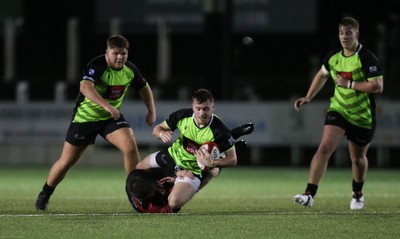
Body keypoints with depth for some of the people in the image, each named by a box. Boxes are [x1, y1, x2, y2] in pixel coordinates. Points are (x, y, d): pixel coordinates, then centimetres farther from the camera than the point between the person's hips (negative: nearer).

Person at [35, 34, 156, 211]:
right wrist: (106, 105, -56)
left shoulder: (130, 70, -6)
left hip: (112, 117, 4)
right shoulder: (97, 66, -25)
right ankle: (44, 195, 25)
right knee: (67, 160, 3)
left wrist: (151, 111, 5)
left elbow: (144, 88, 15)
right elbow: (85, 87, -45)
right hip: (85, 116, -4)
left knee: (130, 146, -20)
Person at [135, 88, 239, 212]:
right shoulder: (182, 116, -21)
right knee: (137, 169, 16)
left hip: (194, 170, -5)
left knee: (174, 204, -23)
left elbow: (232, 160, -22)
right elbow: (157, 129, -5)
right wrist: (162, 134, -30)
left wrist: (212, 163, -39)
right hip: (174, 155, 5)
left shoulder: (220, 131, -32)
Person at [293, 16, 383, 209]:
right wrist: (308, 97, 14)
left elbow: (377, 86, -23)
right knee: (324, 148, -17)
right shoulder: (333, 57, 0)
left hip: (362, 117, -3)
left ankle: (357, 194, 42)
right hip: (338, 111, 3)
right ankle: (310, 195, -22)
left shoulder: (367, 59, -18)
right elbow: (322, 75, 21)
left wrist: (349, 84, -24)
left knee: (358, 158, 13)